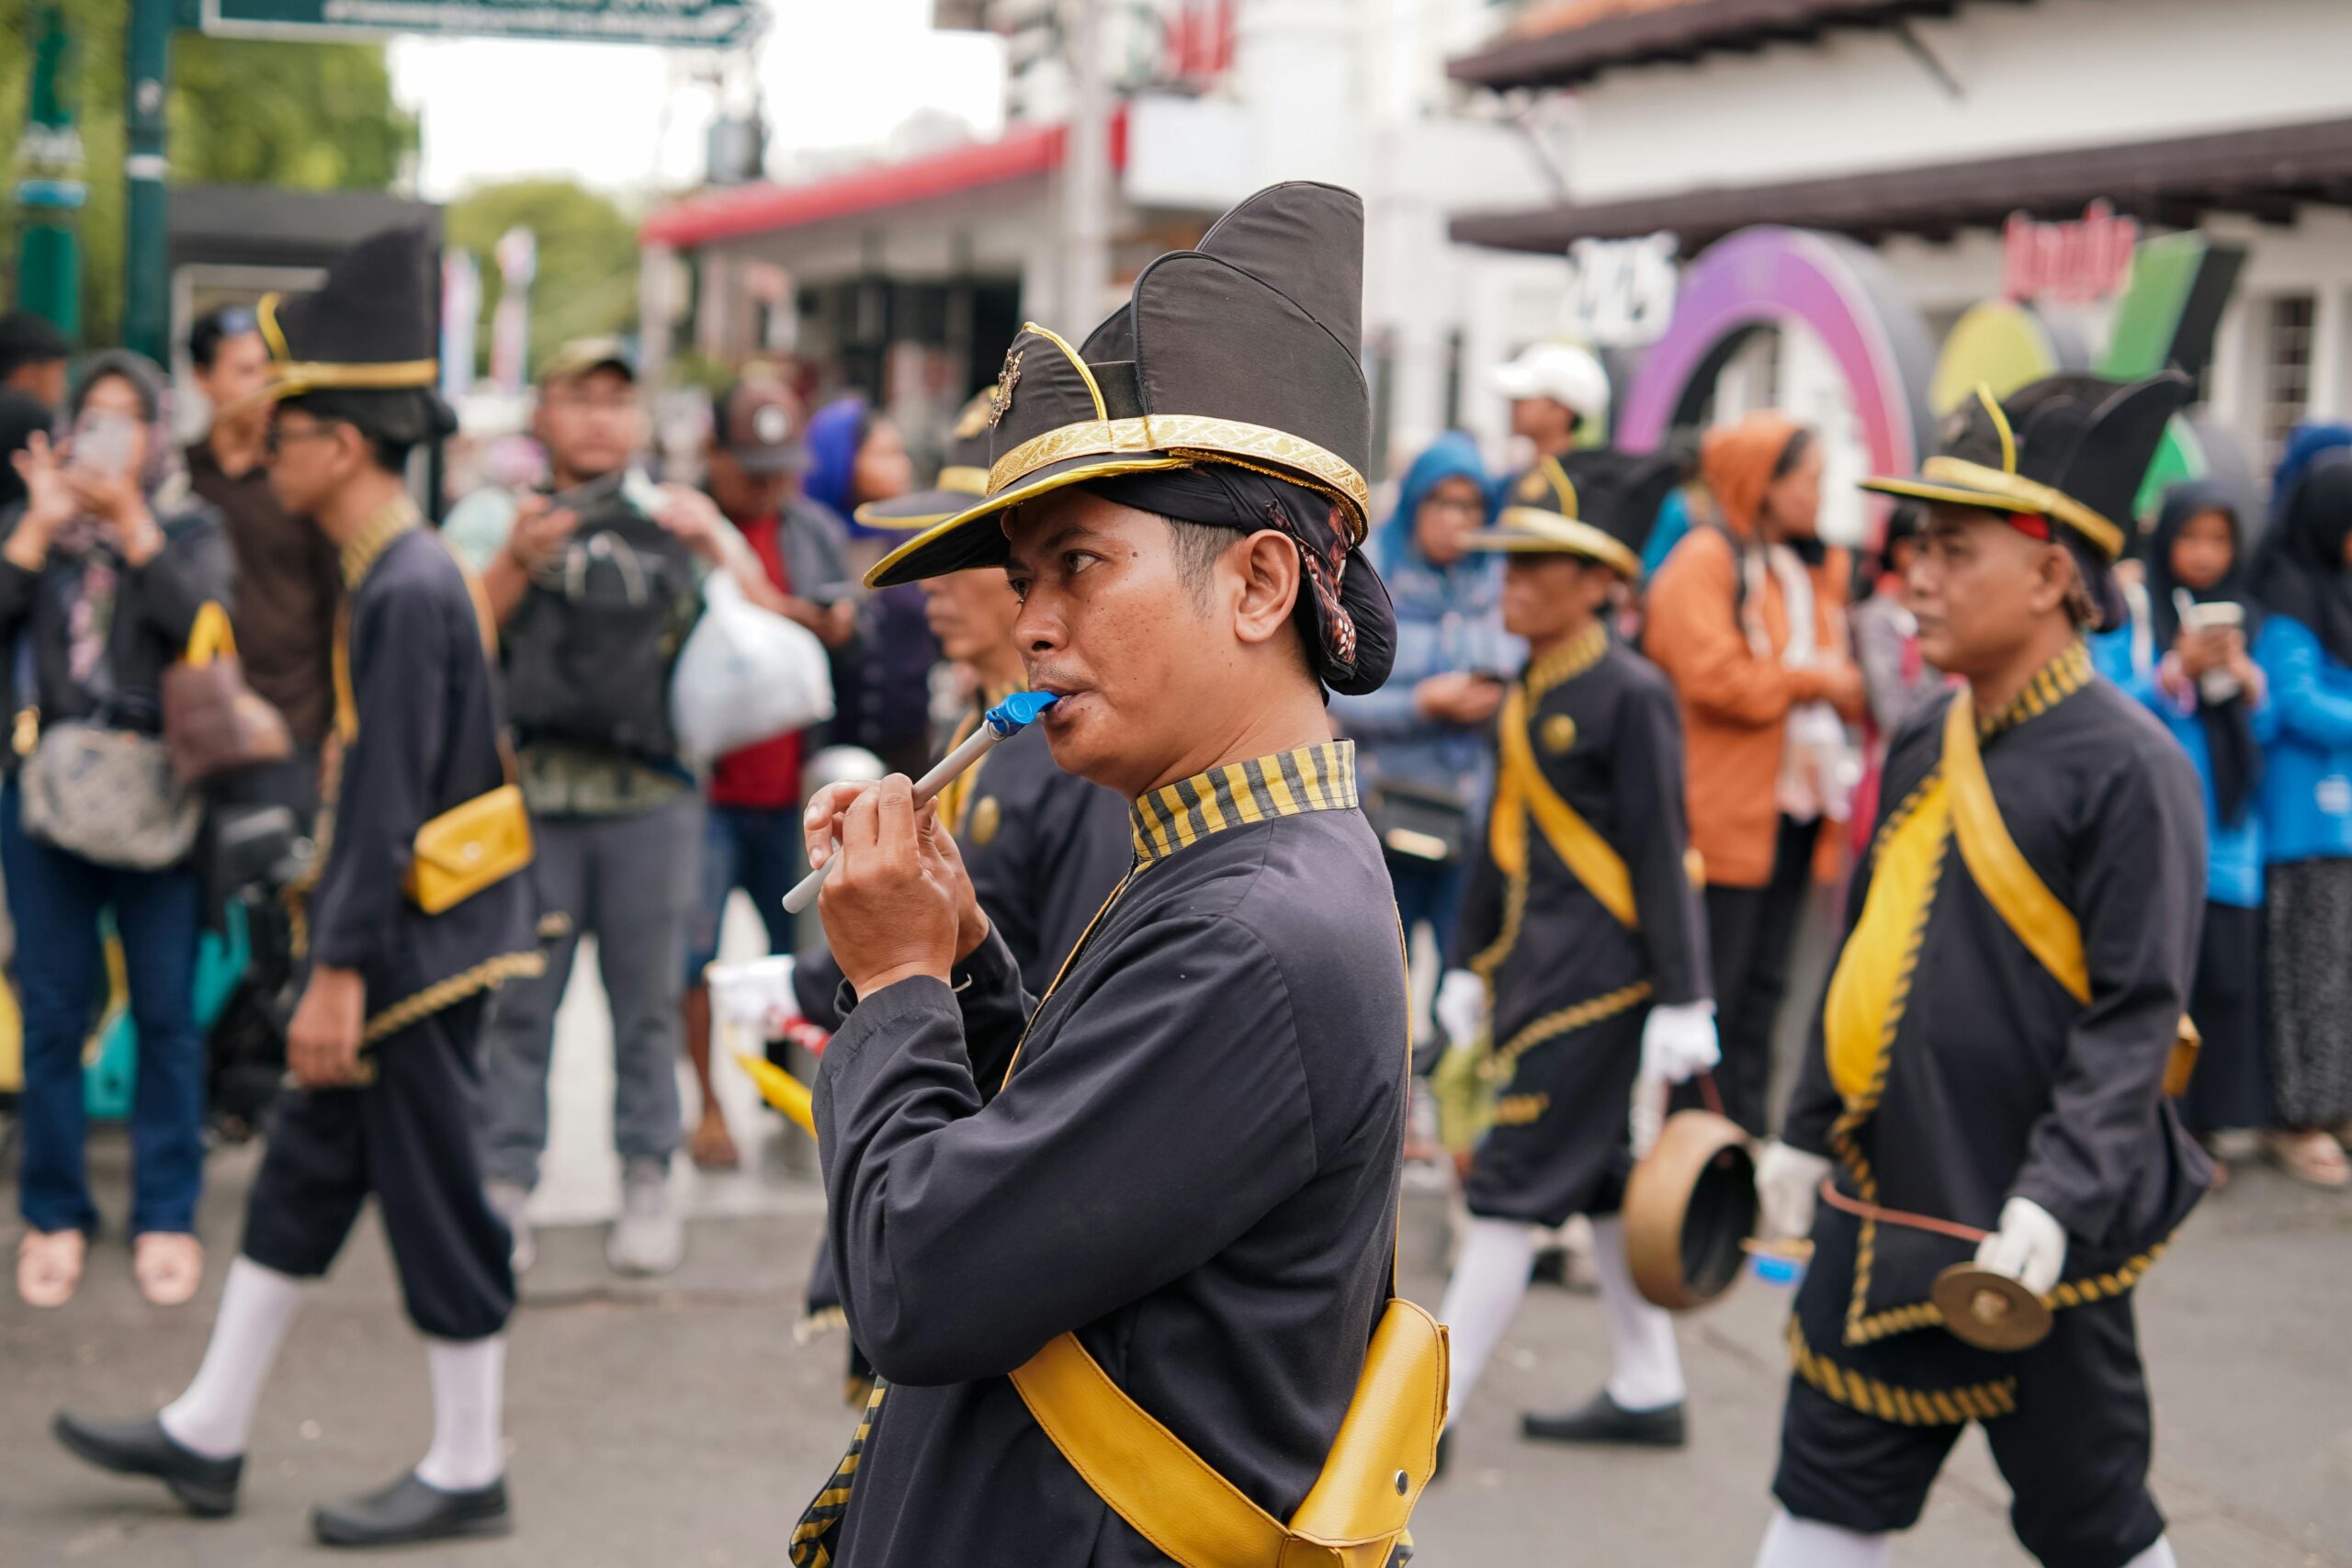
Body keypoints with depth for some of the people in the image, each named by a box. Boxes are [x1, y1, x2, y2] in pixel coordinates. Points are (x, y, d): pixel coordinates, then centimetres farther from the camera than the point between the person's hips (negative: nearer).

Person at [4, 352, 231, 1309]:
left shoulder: (190, 529, 7)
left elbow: (200, 620, -13)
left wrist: (129, 516, -14)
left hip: (158, 795, -1)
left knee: (166, 1012, 2)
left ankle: (165, 1214, 12)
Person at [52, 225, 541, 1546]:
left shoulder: (409, 593, -20)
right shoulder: (401, 573, 11)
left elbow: (387, 803, -23)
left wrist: (341, 977, -21)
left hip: (418, 954, -10)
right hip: (399, 949, 10)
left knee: (435, 1208, 1)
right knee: (303, 1179, 15)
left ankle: (469, 1472, 13)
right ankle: (208, 1437, 25)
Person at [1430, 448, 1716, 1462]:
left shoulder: (1631, 696, -13)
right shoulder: (1531, 691, 11)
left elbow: (1661, 856, -14)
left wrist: (1682, 1002, -15)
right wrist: (1468, 966, 18)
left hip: (1597, 978, -9)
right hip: (1534, 966, 9)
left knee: (1513, 1185, -7)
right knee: (1599, 1180, 15)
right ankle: (1648, 1393, 25)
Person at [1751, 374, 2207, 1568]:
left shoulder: (2129, 766, -15)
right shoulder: (1924, 751, 7)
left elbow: (2138, 1014, -19)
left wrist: (2057, 1201, -27)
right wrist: (1806, 1132, 17)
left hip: (2029, 1239, -7)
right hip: (1884, 1204, 7)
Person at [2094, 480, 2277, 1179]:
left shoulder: (2243, 618, 14)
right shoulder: (2127, 616, 1)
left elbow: (2267, 728, 12)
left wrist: (2243, 676, -7)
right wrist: (2176, 671, -17)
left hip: (2228, 832, 4)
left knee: (2226, 977, -1)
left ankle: (2204, 1124, 8)